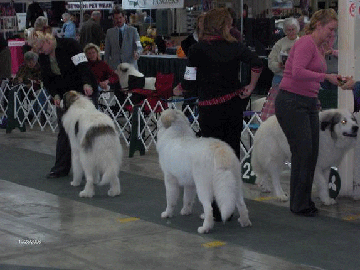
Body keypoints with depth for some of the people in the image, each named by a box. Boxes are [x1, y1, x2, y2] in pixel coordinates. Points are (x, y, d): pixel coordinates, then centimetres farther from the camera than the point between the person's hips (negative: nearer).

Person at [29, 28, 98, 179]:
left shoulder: (69, 45, -15)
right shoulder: (43, 58, 5)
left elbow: (82, 65, -23)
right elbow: (47, 81, 8)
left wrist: (87, 83, -38)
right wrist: (55, 95, -9)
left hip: (85, 91, -6)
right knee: (64, 130, 1)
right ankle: (61, 168, 4)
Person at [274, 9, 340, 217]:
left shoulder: (318, 47, 16)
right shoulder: (306, 43, -14)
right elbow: (298, 72, -28)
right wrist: (326, 76, -24)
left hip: (308, 103, 10)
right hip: (292, 103, -9)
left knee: (312, 153, 9)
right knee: (303, 153, -7)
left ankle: (305, 201, 19)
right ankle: (299, 204, 4)